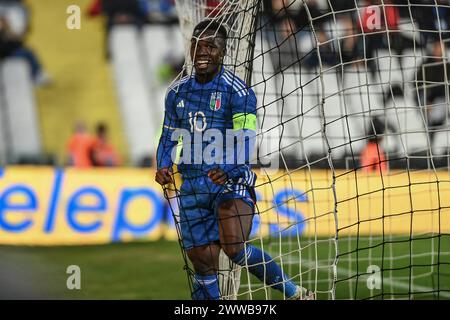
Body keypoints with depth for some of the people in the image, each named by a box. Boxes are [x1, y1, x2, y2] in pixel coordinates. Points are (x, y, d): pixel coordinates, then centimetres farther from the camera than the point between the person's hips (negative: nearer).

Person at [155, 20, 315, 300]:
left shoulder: (238, 91, -8)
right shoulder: (178, 92, 11)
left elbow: (245, 143, -17)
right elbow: (168, 138, 18)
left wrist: (227, 171, -36)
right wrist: (163, 166, -3)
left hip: (232, 182, -5)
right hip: (192, 187, 5)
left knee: (235, 249, -26)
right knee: (203, 263, 3)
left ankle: (295, 293, -10)